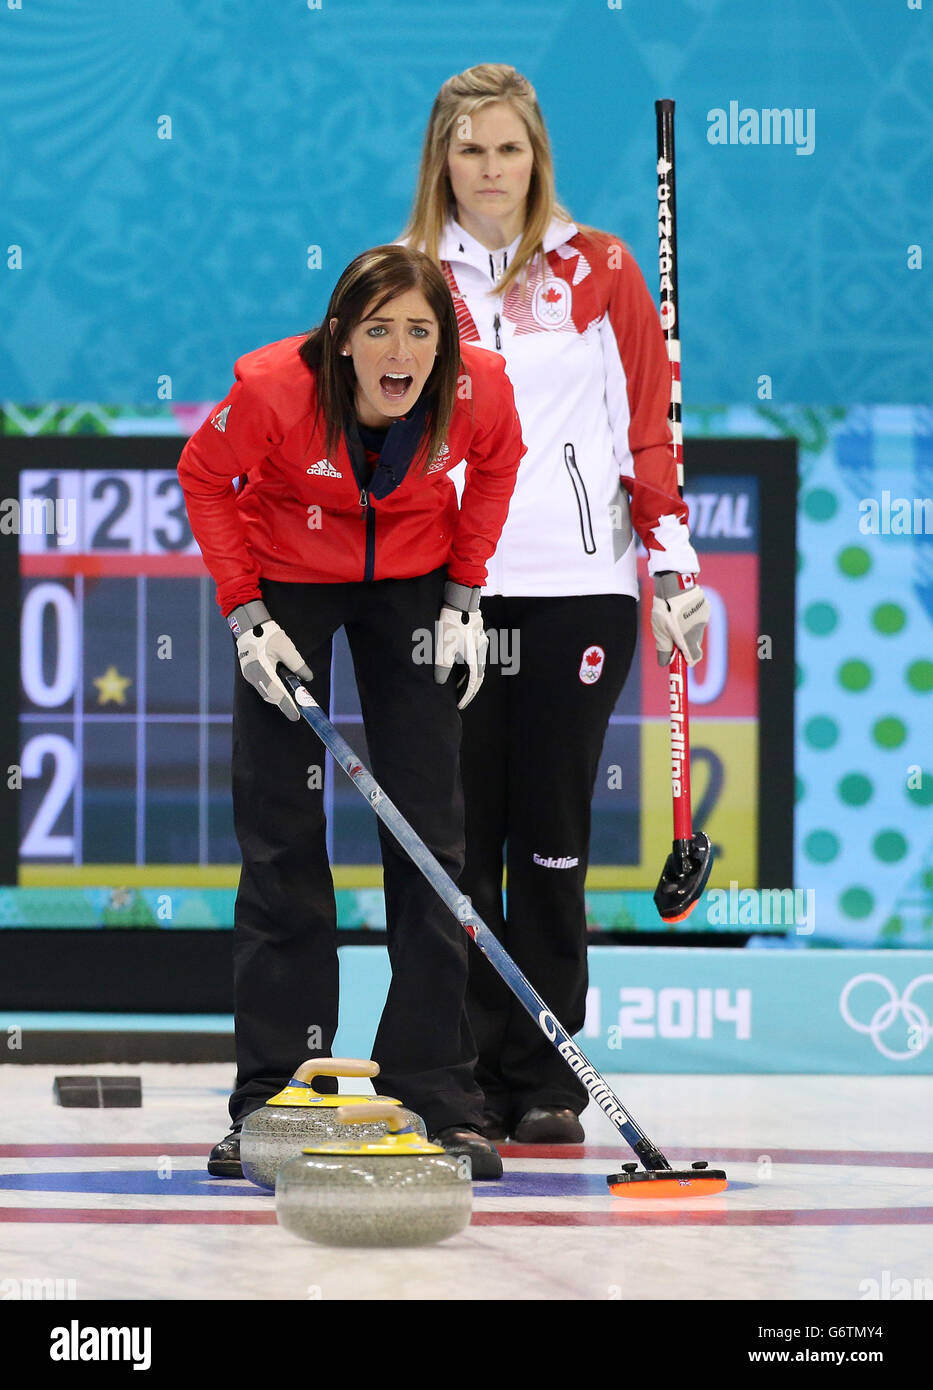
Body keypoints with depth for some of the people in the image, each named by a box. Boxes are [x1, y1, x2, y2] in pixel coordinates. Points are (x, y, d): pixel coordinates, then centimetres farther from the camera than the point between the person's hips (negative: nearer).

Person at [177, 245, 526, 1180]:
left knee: (429, 834, -4)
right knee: (280, 838, -3)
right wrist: (244, 615, -13)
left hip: (410, 582, 1)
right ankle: (273, 1102, 3)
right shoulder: (273, 392, -31)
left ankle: (438, 1100, 1)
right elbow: (204, 478, -10)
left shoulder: (477, 391, -26)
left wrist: (464, 595, -4)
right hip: (289, 582, -1)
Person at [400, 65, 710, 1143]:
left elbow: (651, 425, 5)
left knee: (551, 836, 1)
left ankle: (546, 1083, 7)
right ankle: (470, 1075, 7)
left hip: (577, 589, -1)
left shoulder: (601, 272, 5)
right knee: (458, 833, 0)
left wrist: (674, 566, -1)